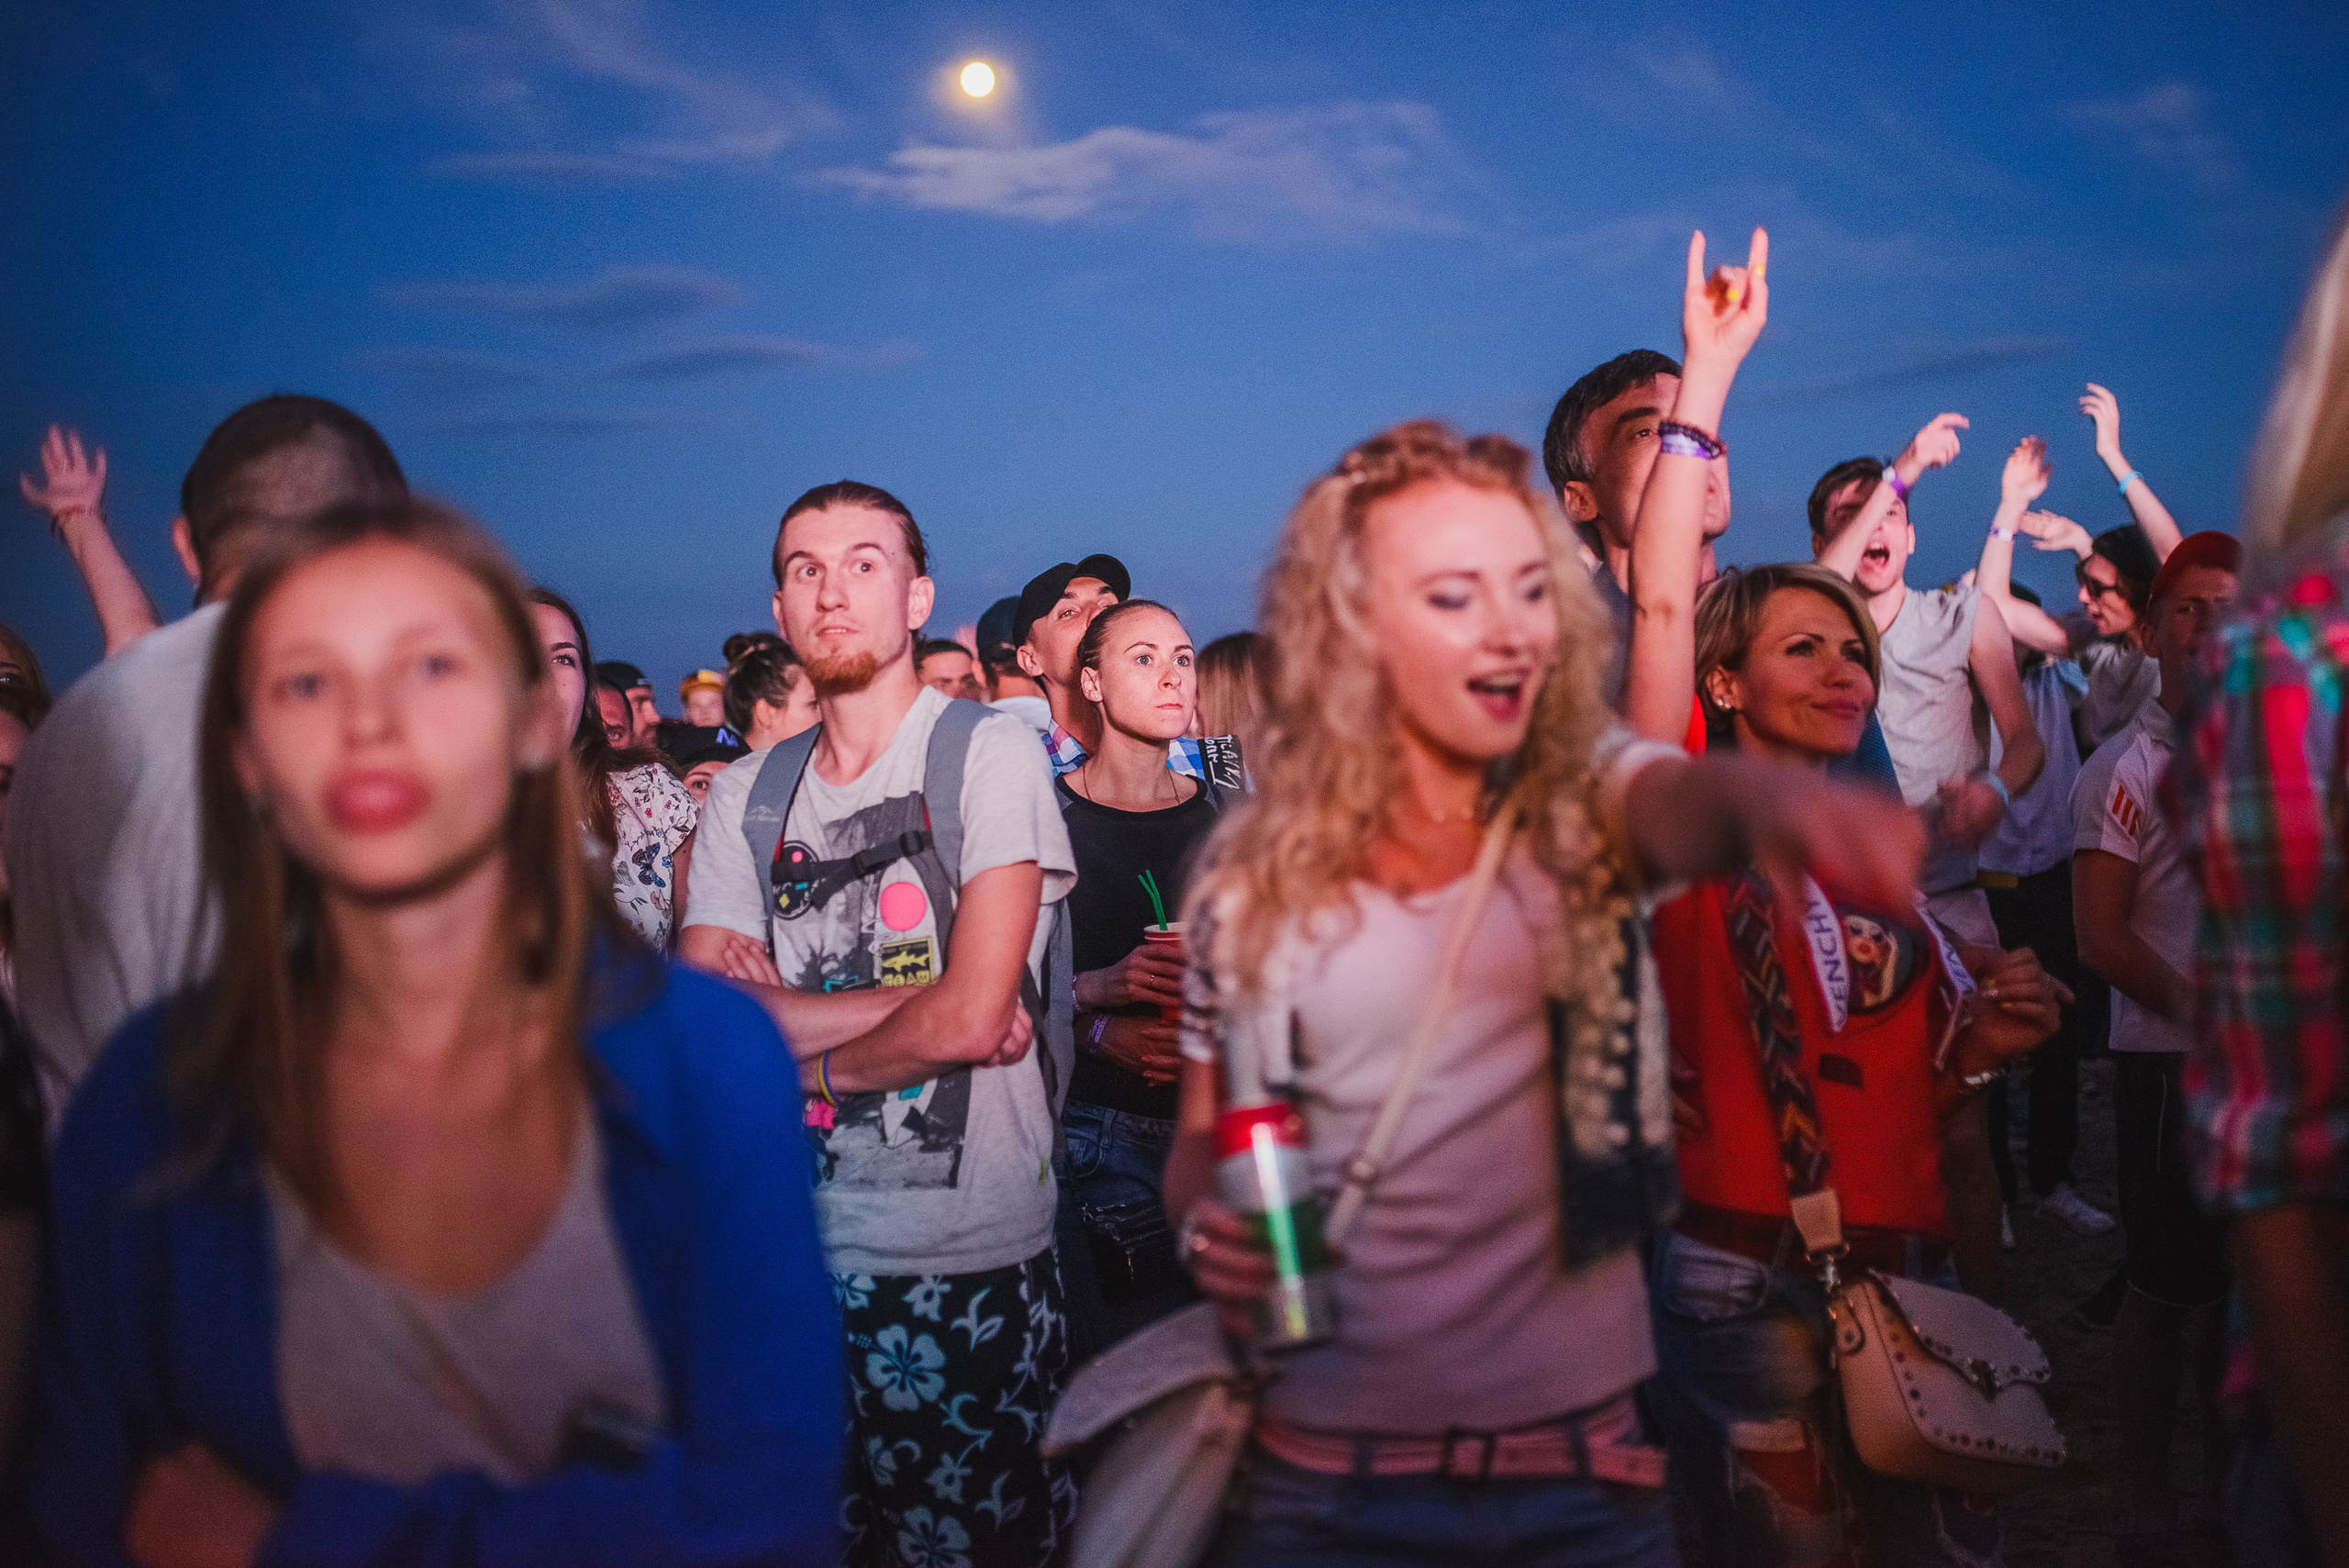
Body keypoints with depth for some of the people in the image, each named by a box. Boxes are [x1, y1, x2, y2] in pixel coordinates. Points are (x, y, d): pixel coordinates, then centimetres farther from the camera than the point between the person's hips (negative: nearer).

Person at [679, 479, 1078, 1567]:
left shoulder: (990, 753, -5)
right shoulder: (745, 796, 8)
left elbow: (970, 1014, -14)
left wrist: (805, 1053, -1)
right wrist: (908, 1007, -12)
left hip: (973, 1254, -4)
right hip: (800, 1249, 4)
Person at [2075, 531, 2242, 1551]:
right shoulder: (2127, 766, -4)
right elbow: (2102, 940, -9)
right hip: (2172, 1058, -4)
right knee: (2166, 1287, 1)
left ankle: (2224, 1486, 28)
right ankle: (2152, 1505, 16)